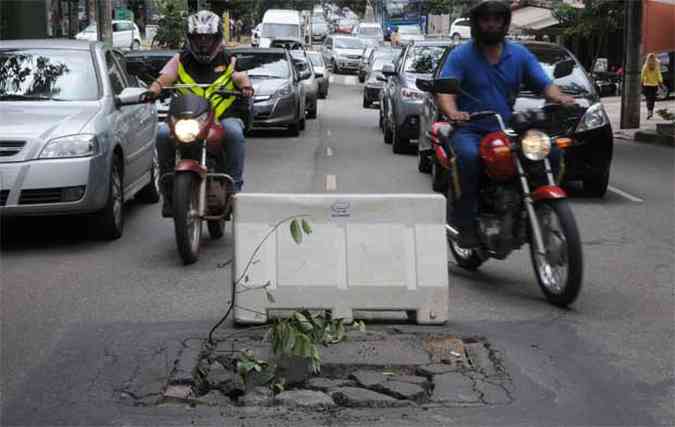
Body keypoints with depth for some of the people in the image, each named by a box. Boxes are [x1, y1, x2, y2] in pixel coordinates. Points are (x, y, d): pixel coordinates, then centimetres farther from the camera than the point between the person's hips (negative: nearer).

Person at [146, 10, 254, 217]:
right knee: (163, 134, -26)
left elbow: (240, 76, -4)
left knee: (233, 131, -35)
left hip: (223, 118, -1)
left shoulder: (229, 62, 15)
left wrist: (246, 87, -28)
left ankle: (234, 186, -26)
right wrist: (154, 89, -21)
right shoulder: (180, 61, 17)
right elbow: (165, 77, 2)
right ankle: (168, 190, -15)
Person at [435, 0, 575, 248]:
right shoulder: (461, 55, 3)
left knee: (550, 152, -17)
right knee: (469, 156, -37)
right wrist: (452, 112, -34)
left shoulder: (520, 54, 14)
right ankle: (464, 222, -28)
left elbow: (544, 84, 7)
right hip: (469, 131, -4)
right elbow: (444, 89, -11)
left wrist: (559, 98, -18)